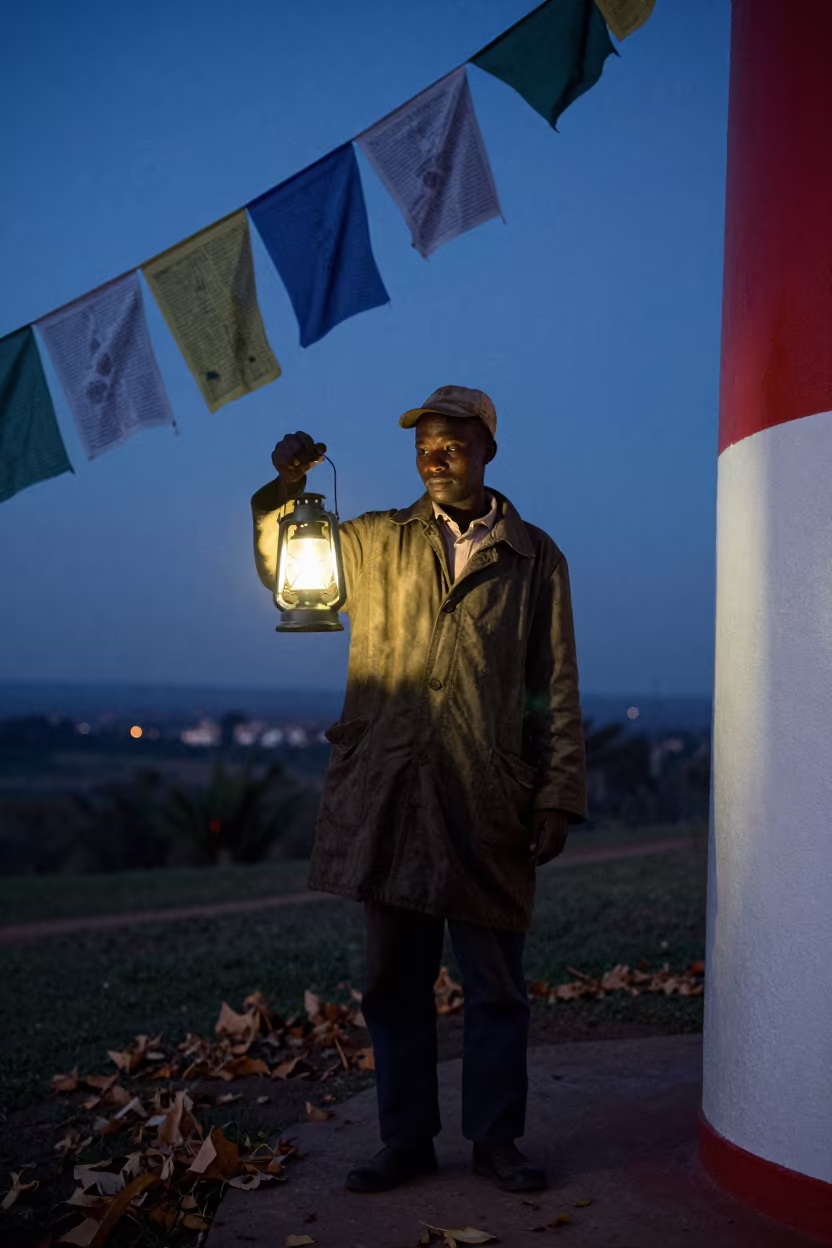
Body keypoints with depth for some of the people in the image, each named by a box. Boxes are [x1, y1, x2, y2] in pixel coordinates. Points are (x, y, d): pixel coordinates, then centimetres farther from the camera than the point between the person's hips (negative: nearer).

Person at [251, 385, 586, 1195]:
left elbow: (556, 691, 6)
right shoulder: (378, 543, 13)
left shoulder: (535, 558, 8)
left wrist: (558, 799, 0)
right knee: (394, 981, 9)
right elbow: (285, 573, 9)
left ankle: (495, 1139, 20)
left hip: (487, 801, -1)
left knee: (495, 985, 5)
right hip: (385, 794, 2)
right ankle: (406, 1140, 21)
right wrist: (286, 490, -9)